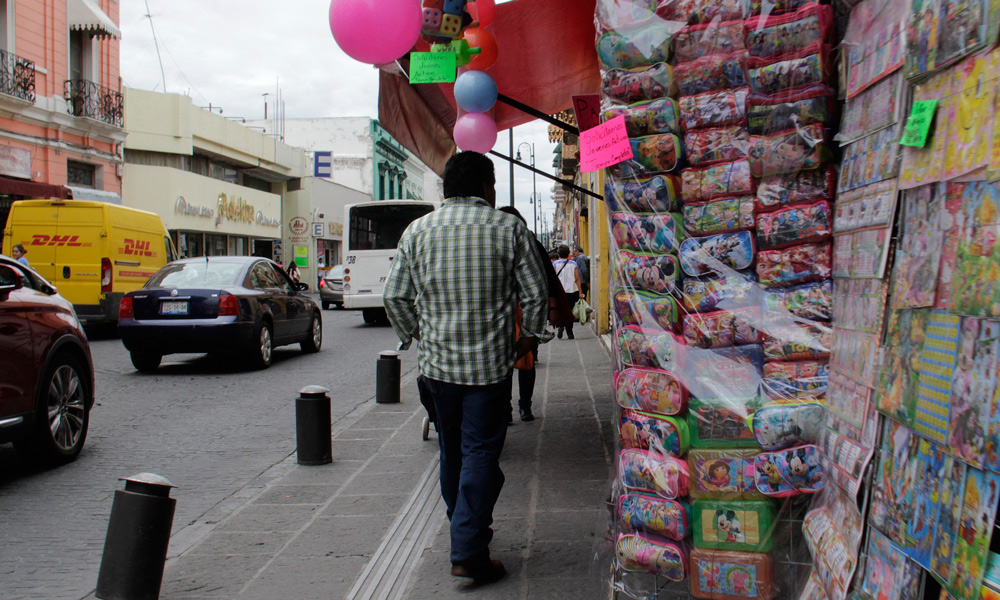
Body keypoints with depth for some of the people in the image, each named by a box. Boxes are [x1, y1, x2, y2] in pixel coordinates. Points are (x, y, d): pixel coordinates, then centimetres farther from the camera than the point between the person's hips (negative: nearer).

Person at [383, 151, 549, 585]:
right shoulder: (508, 228, -4)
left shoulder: (417, 230, 3)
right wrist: (529, 336, 12)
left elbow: (394, 296, 5)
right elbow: (535, 293, -4)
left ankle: (464, 530, 33)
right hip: (490, 362, -3)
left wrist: (413, 335, 19)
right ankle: (468, 552, -5)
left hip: (437, 362, 3)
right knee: (480, 452, -1)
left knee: (452, 449, 17)